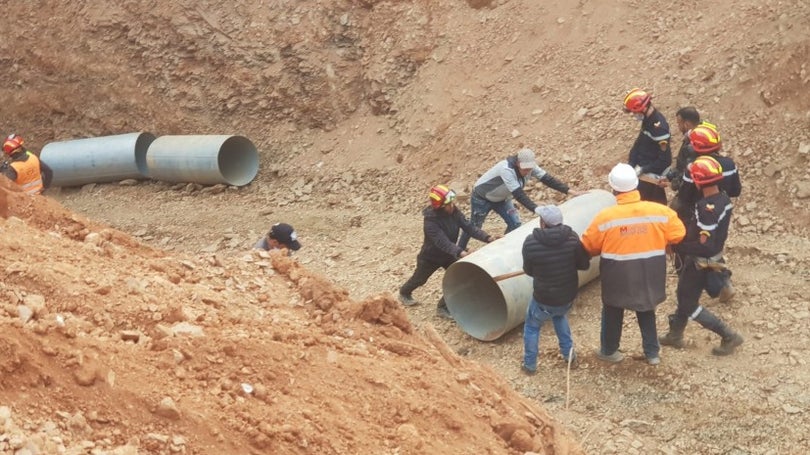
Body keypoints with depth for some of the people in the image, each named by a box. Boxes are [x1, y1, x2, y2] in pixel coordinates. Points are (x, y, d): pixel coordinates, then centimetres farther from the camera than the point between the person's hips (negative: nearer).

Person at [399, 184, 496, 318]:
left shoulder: (454, 211, -20)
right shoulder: (430, 220, -38)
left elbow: (468, 227, -21)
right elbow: (443, 242, -46)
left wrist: (487, 237, -34)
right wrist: (460, 252, -58)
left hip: (448, 255, 5)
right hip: (430, 256, -5)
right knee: (419, 279, 20)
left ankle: (443, 307, 10)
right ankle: (404, 293, 52)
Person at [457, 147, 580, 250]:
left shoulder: (530, 166, -19)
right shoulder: (506, 169, -41)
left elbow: (547, 179, -19)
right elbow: (519, 194, -44)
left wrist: (570, 191, -26)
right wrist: (536, 209, -51)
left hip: (502, 198, 7)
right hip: (482, 197, -7)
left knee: (515, 224, -6)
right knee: (474, 226, 7)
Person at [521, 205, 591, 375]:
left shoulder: (530, 243, -20)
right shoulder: (572, 238, -14)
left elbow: (528, 270, -5)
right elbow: (584, 265, -4)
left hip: (544, 298, -3)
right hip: (568, 296, 3)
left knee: (531, 327, 23)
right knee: (560, 316, 36)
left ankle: (530, 365, 31)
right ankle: (569, 354, 38)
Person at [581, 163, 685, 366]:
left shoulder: (605, 217, -19)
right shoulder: (660, 211, -14)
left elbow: (587, 246, -7)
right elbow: (678, 235, -3)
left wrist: (605, 249, 15)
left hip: (618, 277, -2)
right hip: (649, 276, 2)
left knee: (613, 312, 21)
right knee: (646, 311, 25)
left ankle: (609, 350, 37)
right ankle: (652, 353, 32)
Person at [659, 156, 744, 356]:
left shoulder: (706, 209, -32)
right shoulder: (724, 200, -4)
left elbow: (705, 246, -32)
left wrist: (678, 246, -22)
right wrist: (686, 236, 9)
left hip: (700, 263, -9)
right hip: (715, 256, 9)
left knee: (689, 305, 8)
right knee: (684, 295, 25)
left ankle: (729, 337, 11)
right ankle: (675, 335, 41)